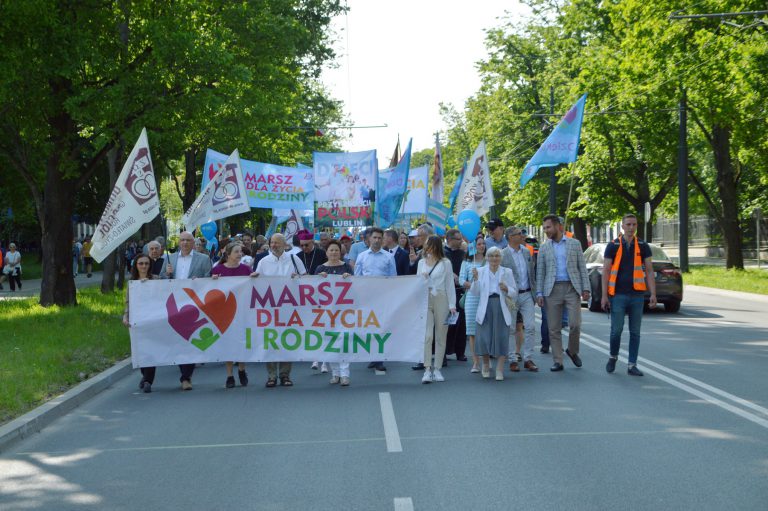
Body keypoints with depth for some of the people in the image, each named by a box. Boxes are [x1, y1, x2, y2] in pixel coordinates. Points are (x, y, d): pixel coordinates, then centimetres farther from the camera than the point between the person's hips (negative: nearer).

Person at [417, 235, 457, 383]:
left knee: (440, 336, 2)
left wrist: (452, 305, -3)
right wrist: (422, 278, -5)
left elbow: (450, 284, 2)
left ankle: (437, 369, 9)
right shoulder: (422, 262, 13)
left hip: (441, 299, -2)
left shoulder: (445, 263, 3)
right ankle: (427, 370, -13)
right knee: (427, 335, -9)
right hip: (425, 300, 2)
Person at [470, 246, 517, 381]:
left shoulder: (507, 272, 9)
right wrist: (475, 279, -13)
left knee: (501, 338, -7)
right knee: (484, 338, -4)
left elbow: (514, 293, 8)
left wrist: (507, 289, -12)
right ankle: (486, 364, 23)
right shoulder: (480, 271, 9)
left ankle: (499, 371, 0)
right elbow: (475, 292, 3)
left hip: (502, 308, 0)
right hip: (485, 308, 0)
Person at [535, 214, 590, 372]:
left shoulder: (574, 244, 8)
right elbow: (540, 272, 10)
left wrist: (586, 288, -2)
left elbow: (582, 267, 6)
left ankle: (572, 351, 16)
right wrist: (539, 293, 1)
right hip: (552, 290, 1)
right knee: (554, 328, 0)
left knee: (575, 324, -10)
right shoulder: (544, 248, 10)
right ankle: (558, 361, 6)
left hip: (572, 288, -1)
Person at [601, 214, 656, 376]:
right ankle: (613, 357, 21)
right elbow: (606, 271, 0)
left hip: (637, 295, 2)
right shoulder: (613, 246, 1)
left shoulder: (643, 247, 6)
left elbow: (649, 271, 5)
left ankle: (632, 365, 10)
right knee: (616, 330, -3)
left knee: (635, 332, 4)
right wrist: (604, 295, -6)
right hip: (618, 295, -2)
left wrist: (653, 294, -4)